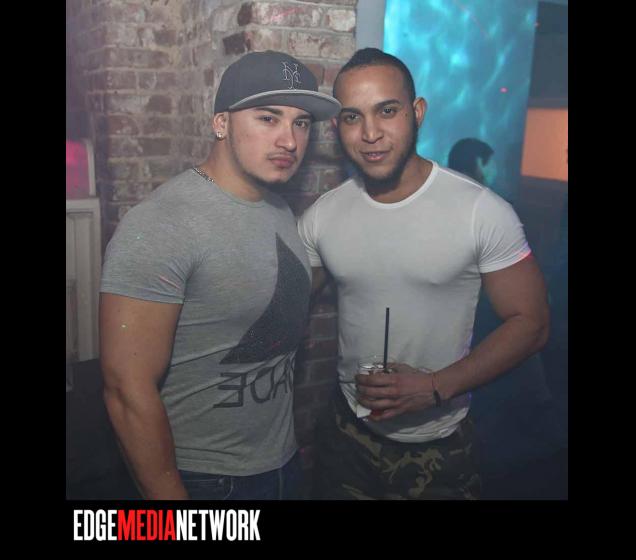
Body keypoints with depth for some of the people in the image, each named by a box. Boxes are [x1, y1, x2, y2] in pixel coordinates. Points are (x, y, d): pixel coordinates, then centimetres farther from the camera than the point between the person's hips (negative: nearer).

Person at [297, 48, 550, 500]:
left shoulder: (484, 212, -17)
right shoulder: (321, 217, -5)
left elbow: (530, 323, -12)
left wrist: (436, 387, -22)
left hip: (440, 448, -3)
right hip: (347, 434, 3)